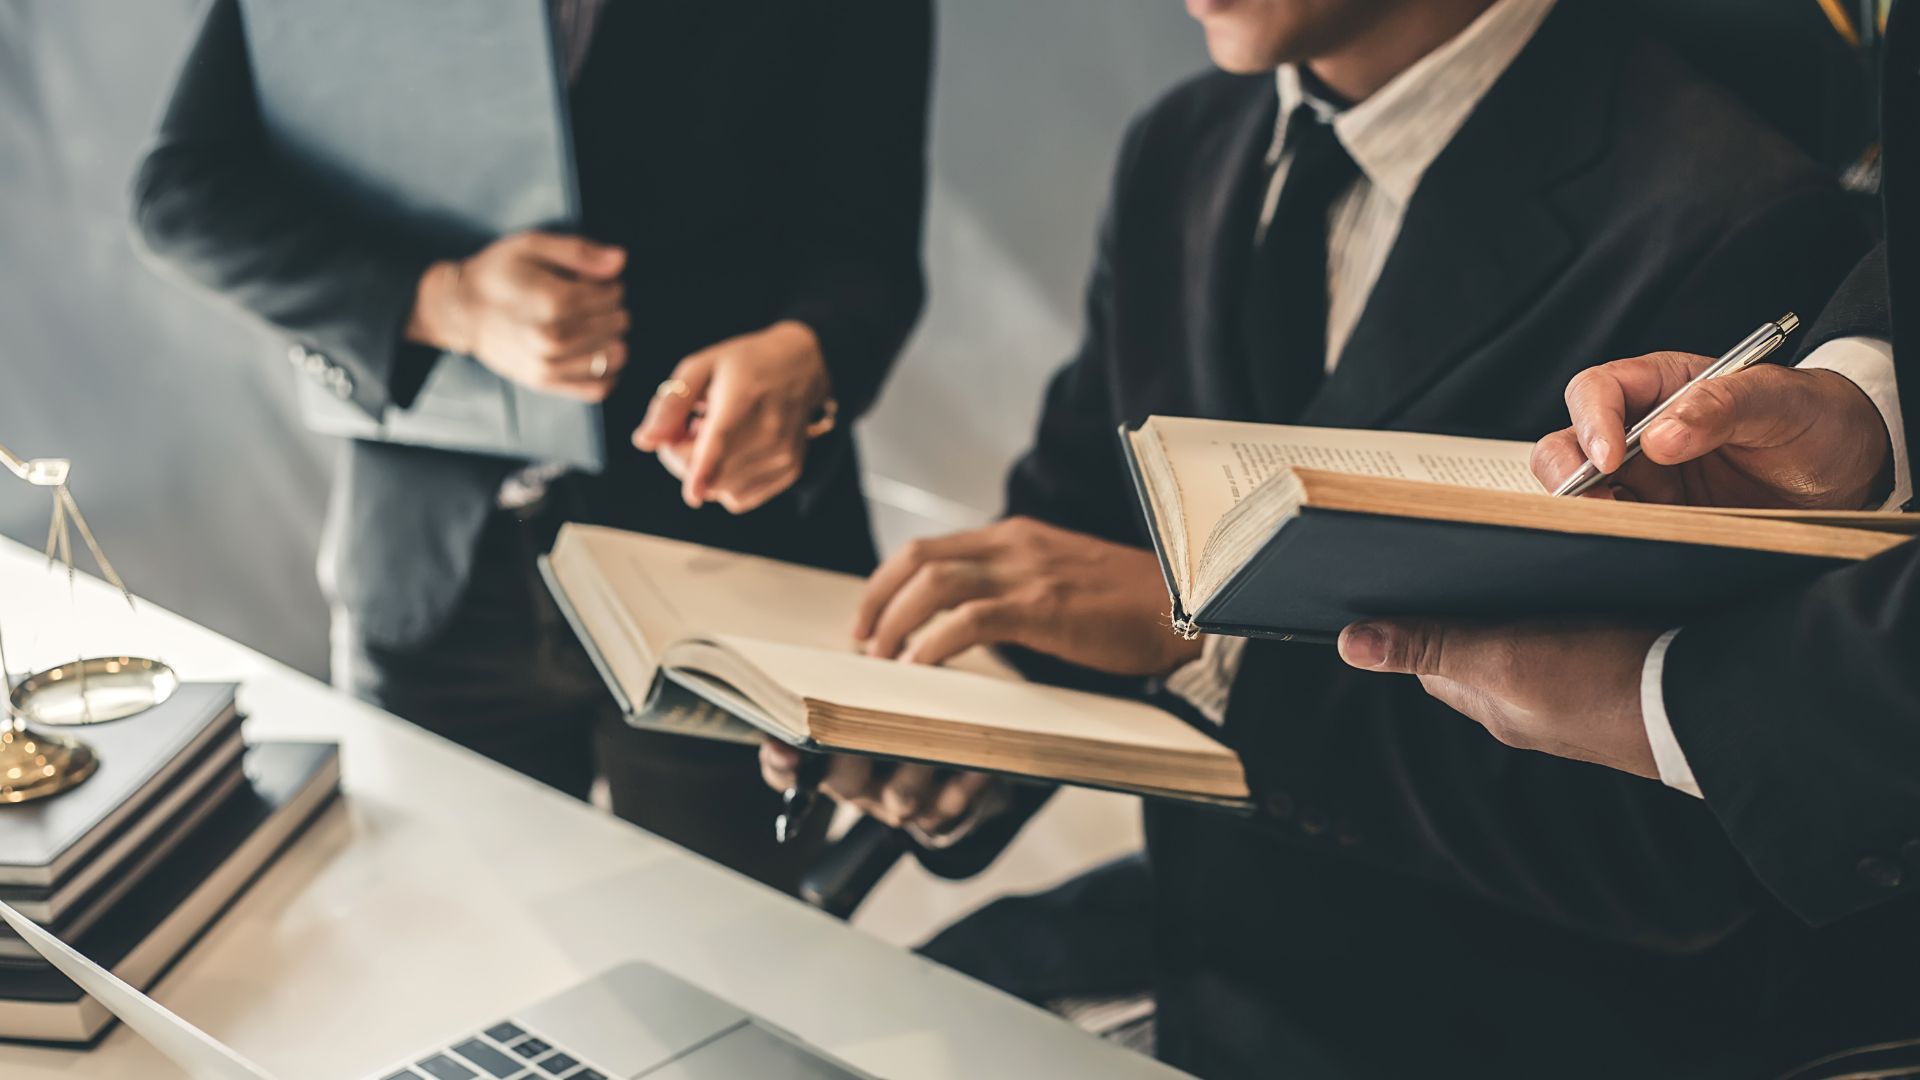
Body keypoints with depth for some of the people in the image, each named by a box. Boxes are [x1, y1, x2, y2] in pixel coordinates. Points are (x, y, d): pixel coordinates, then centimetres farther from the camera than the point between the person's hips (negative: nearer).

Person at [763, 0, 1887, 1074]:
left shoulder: (1732, 226, -20)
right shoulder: (1188, 151, 4)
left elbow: (1681, 838, -24)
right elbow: (1068, 518, 10)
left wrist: (1214, 636, -25)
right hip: (1200, 918, 6)